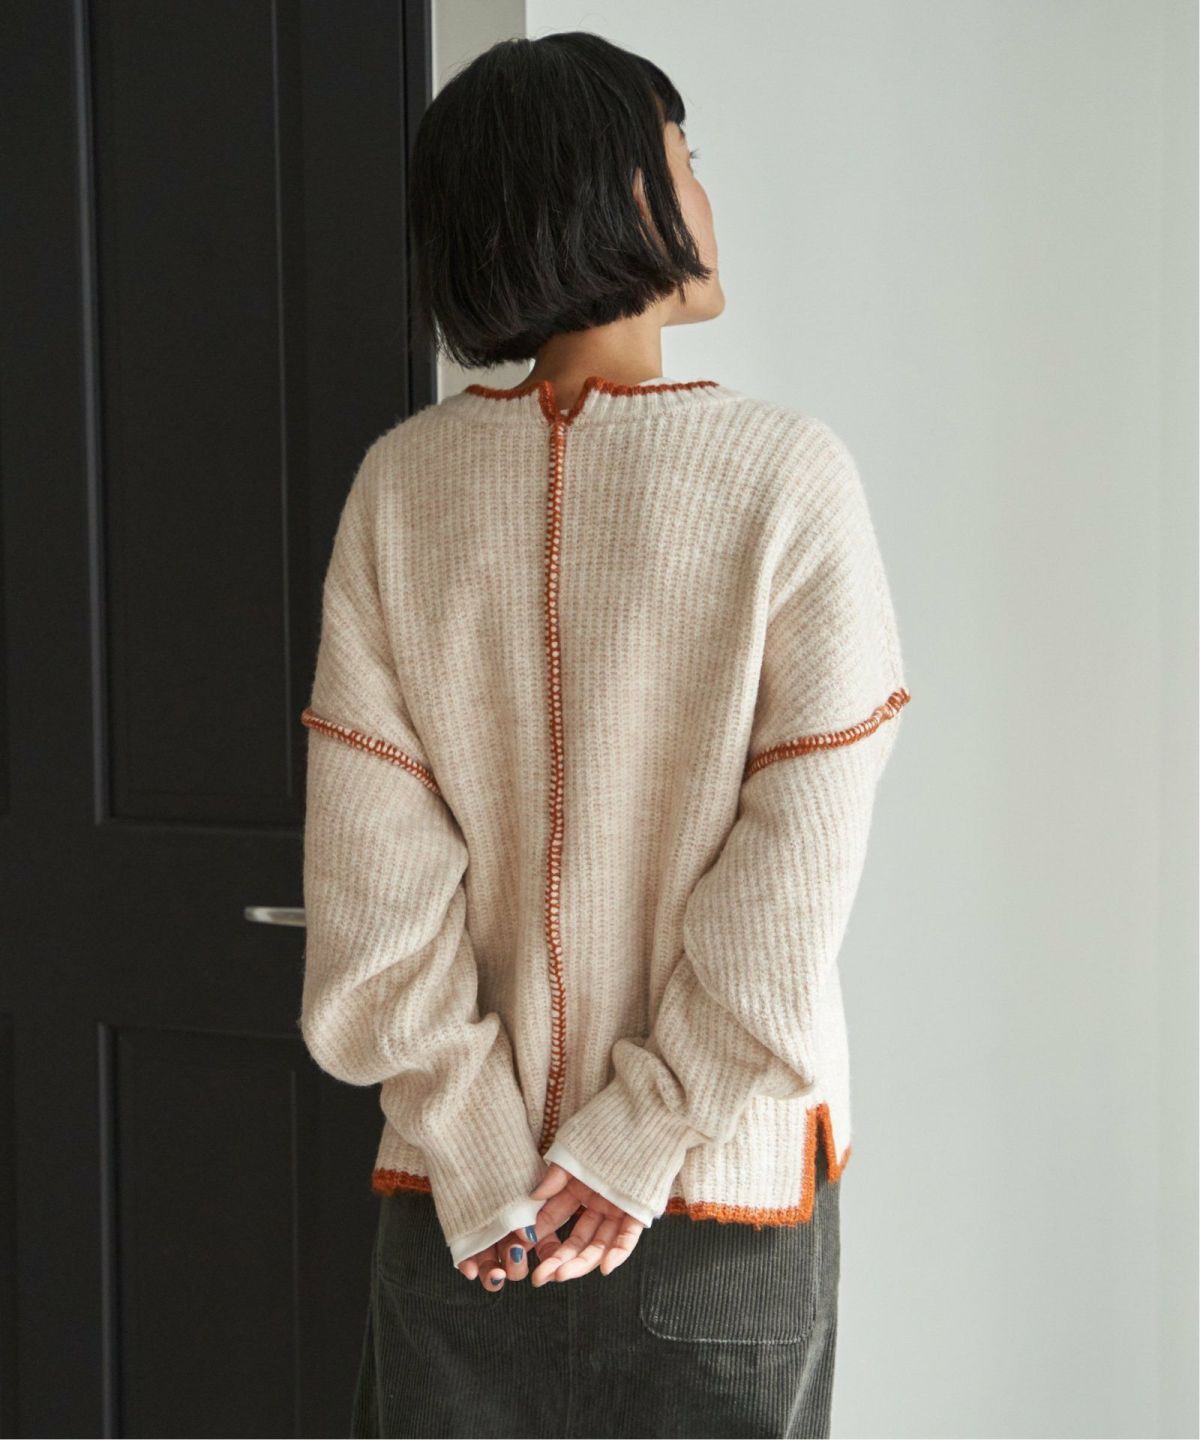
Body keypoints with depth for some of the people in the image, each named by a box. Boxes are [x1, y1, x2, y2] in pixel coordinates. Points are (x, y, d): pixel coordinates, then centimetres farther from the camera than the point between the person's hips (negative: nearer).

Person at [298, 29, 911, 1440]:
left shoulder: (401, 485, -6)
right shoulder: (787, 475, -12)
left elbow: (372, 896, -9)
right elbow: (791, 898, -15)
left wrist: (485, 1174, -6)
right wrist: (640, 1144, -9)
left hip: (461, 1218, 2)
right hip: (725, 1209, -2)